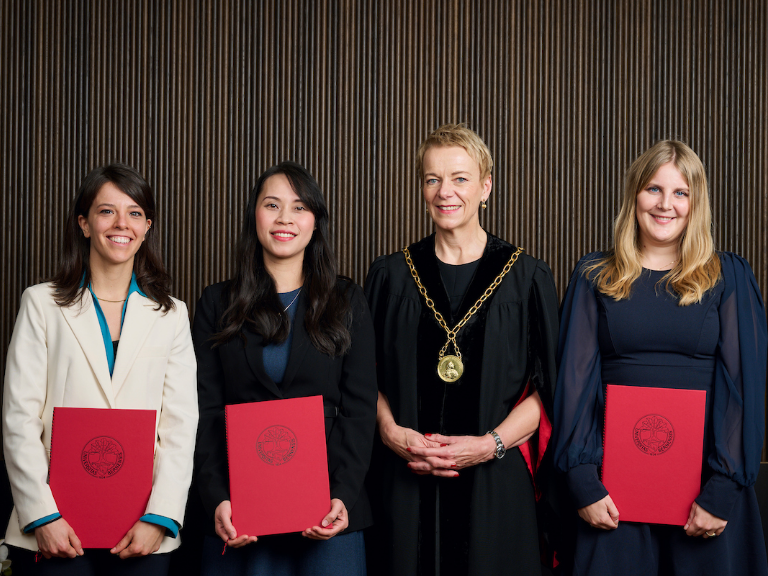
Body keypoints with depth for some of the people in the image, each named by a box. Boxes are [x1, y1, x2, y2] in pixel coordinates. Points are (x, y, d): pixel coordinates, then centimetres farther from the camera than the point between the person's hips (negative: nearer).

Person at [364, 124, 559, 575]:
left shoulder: (527, 277, 2)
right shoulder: (391, 276, 8)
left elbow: (548, 386, -1)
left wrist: (492, 444, -12)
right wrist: (391, 432, -9)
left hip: (495, 485, -1)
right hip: (407, 486, 1)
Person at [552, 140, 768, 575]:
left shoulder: (728, 277, 3)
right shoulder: (595, 276, 5)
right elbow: (576, 377, 1)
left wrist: (723, 489, -11)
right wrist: (584, 482, -8)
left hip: (703, 478, 0)